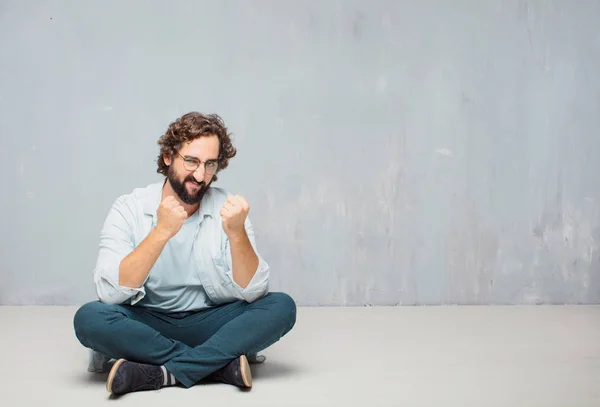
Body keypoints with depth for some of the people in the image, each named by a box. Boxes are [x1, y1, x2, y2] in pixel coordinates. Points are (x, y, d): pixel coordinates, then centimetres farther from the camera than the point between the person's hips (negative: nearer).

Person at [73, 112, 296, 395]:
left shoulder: (227, 209, -6)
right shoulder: (129, 208, -8)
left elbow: (252, 293, -14)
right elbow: (109, 293, -21)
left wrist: (236, 232, -30)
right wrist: (161, 232, -29)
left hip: (209, 323, 1)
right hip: (146, 325, -1)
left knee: (281, 307, -22)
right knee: (89, 318, -30)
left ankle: (163, 373, -25)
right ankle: (220, 362, -21)